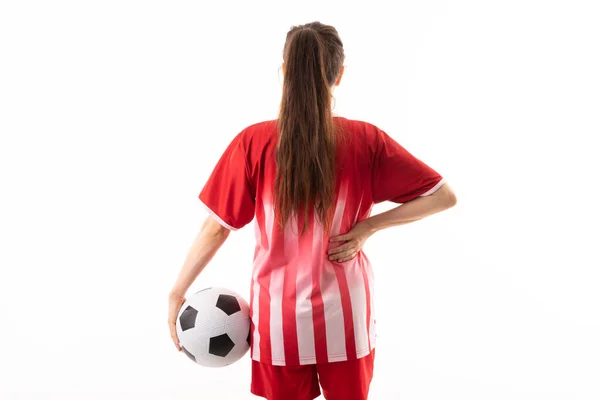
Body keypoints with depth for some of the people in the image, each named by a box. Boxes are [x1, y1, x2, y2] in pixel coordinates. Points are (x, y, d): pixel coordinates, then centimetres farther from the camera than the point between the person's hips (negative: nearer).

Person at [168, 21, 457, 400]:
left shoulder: (253, 143, -13)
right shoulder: (366, 140, -11)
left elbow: (217, 227, -8)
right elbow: (445, 196, -8)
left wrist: (177, 292, 3)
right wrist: (368, 227, -10)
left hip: (280, 320, 0)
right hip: (345, 317, 1)